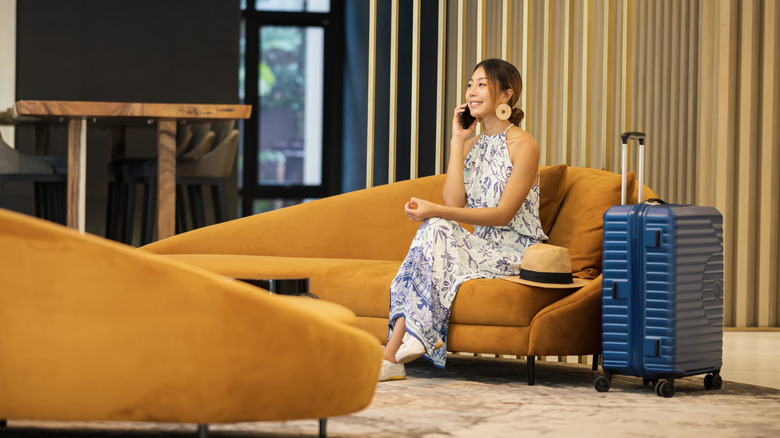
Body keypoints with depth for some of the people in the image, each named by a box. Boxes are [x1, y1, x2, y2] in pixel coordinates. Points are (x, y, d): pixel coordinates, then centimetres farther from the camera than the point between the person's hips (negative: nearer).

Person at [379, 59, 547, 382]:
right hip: (483, 247, 6)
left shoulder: (524, 146, -7)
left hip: (516, 254, -6)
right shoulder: (472, 144, 14)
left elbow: (503, 214, -15)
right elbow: (454, 202, 0)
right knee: (436, 229, -25)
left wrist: (436, 211, -22)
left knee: (437, 230, -26)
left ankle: (391, 355, -29)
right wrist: (458, 141, -1)